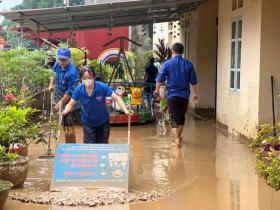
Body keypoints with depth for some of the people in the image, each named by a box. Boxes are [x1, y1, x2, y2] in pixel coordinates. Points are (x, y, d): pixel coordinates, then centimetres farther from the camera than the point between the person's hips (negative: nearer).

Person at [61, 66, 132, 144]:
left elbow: (117, 98, -22)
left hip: (103, 122, 0)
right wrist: (65, 111, -34)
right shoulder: (78, 90, -19)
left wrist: (125, 111, -36)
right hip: (88, 123, 0)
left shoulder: (102, 87, -25)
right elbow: (71, 104, -11)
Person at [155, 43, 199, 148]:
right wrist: (196, 94, 14)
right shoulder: (188, 64, 0)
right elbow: (194, 82, 4)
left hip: (172, 95, -2)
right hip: (184, 95, 2)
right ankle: (178, 137, 32)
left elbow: (160, 79, -1)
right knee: (181, 117, 18)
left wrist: (157, 90, 14)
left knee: (174, 118, -1)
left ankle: (177, 138, -16)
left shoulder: (167, 64, -5)